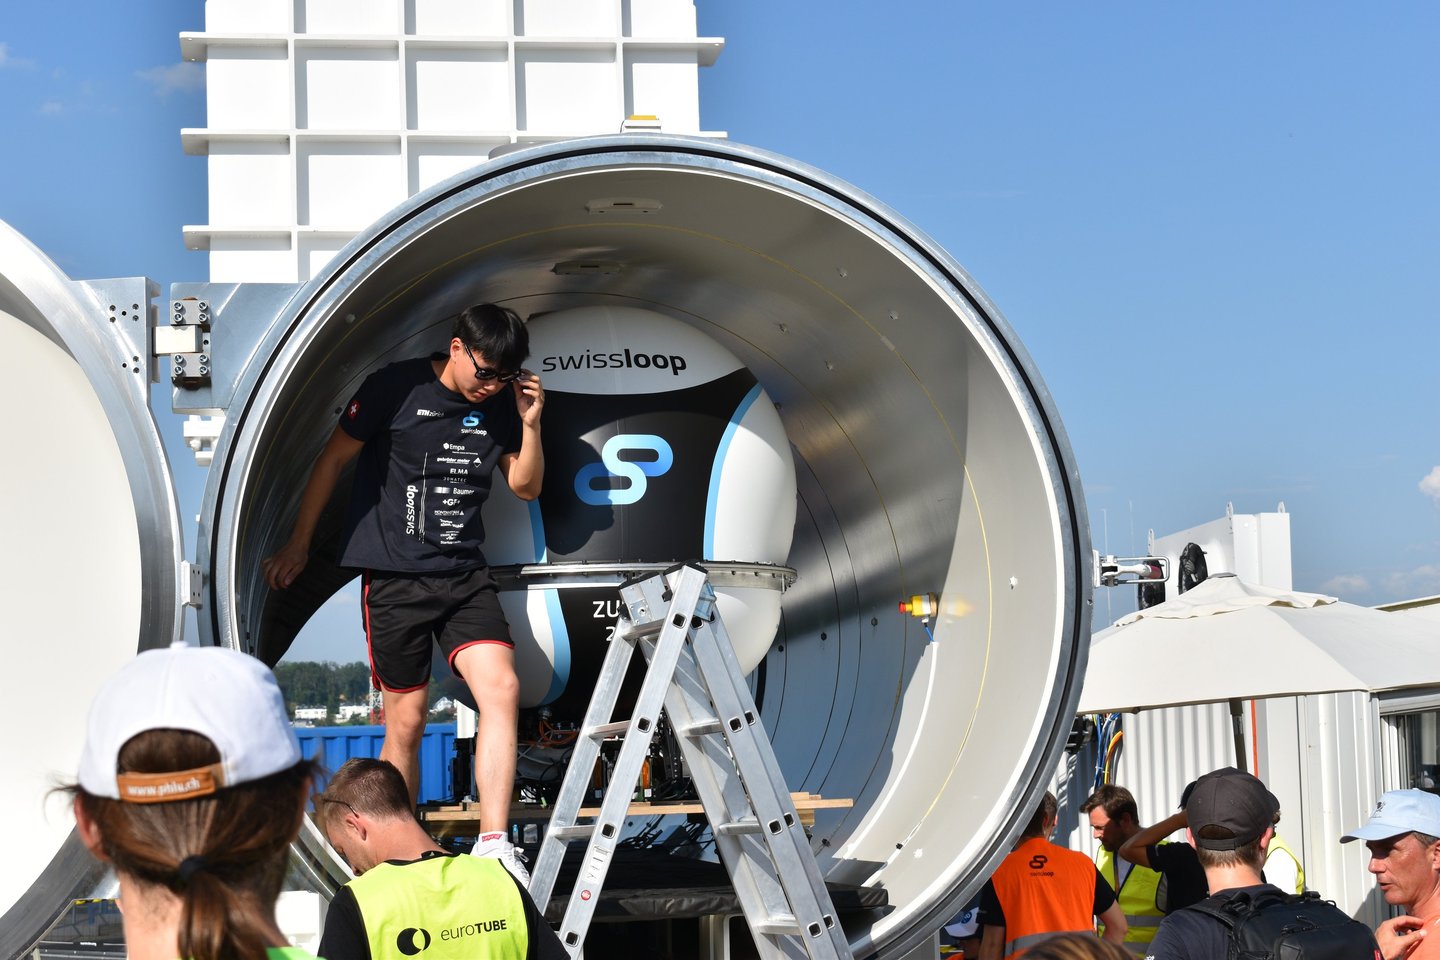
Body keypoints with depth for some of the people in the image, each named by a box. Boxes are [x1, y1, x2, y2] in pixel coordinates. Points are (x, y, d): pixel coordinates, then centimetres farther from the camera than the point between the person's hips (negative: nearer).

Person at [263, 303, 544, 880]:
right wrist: (297, 545, 6)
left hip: (466, 575, 4)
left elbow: (526, 488, 15)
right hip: (395, 578, -3)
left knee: (502, 688, -17)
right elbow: (333, 460, 2)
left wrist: (531, 423, -3)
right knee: (406, 721, 1)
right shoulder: (396, 388, -7)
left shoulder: (500, 403, 6)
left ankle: (493, 845, -17)